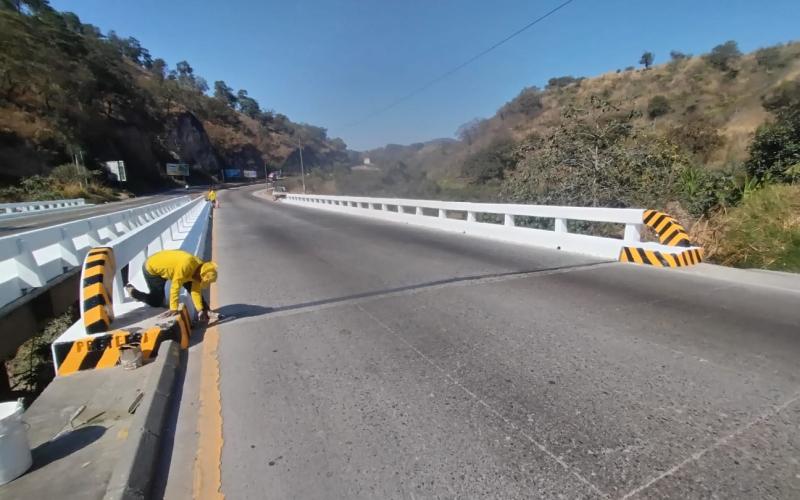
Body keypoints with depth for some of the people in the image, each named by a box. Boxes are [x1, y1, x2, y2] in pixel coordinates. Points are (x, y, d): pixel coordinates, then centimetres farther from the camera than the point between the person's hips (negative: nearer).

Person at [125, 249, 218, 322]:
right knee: (157, 302, 0)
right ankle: (131, 290, 22)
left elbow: (196, 291, -14)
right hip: (151, 268, -6)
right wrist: (173, 309, -34)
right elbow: (175, 287, -36)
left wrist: (200, 310, -20)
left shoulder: (200, 269, -16)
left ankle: (206, 311, 3)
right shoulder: (186, 265, -40)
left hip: (164, 266, 7)